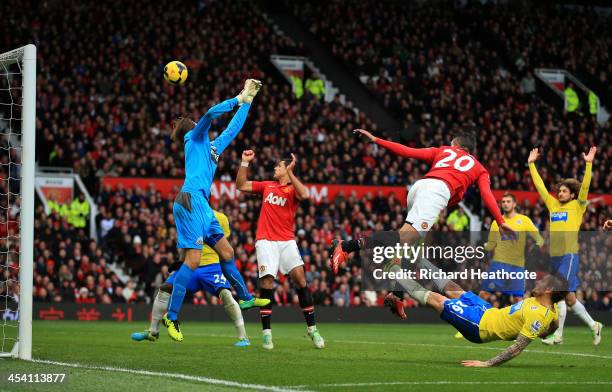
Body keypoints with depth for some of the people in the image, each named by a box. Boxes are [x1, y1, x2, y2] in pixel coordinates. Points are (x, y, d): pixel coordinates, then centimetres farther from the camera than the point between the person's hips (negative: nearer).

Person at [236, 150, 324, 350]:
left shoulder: (293, 188, 6)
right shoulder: (267, 185, 18)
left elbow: (304, 194, -17)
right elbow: (241, 185, 19)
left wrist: (290, 172, -16)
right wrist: (245, 162, 10)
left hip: (286, 241, -2)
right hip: (265, 241, 2)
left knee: (300, 278, -11)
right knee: (267, 282, -11)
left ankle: (312, 328, -1)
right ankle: (266, 332, -6)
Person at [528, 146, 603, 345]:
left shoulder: (577, 206, 1)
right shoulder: (553, 205, 15)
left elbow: (584, 187, -9)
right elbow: (540, 186, 19)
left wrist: (588, 164, -17)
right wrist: (531, 164, 18)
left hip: (569, 254, -6)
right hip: (555, 255, 6)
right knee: (569, 297, 9)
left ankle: (558, 335, -6)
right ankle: (594, 326, 22)